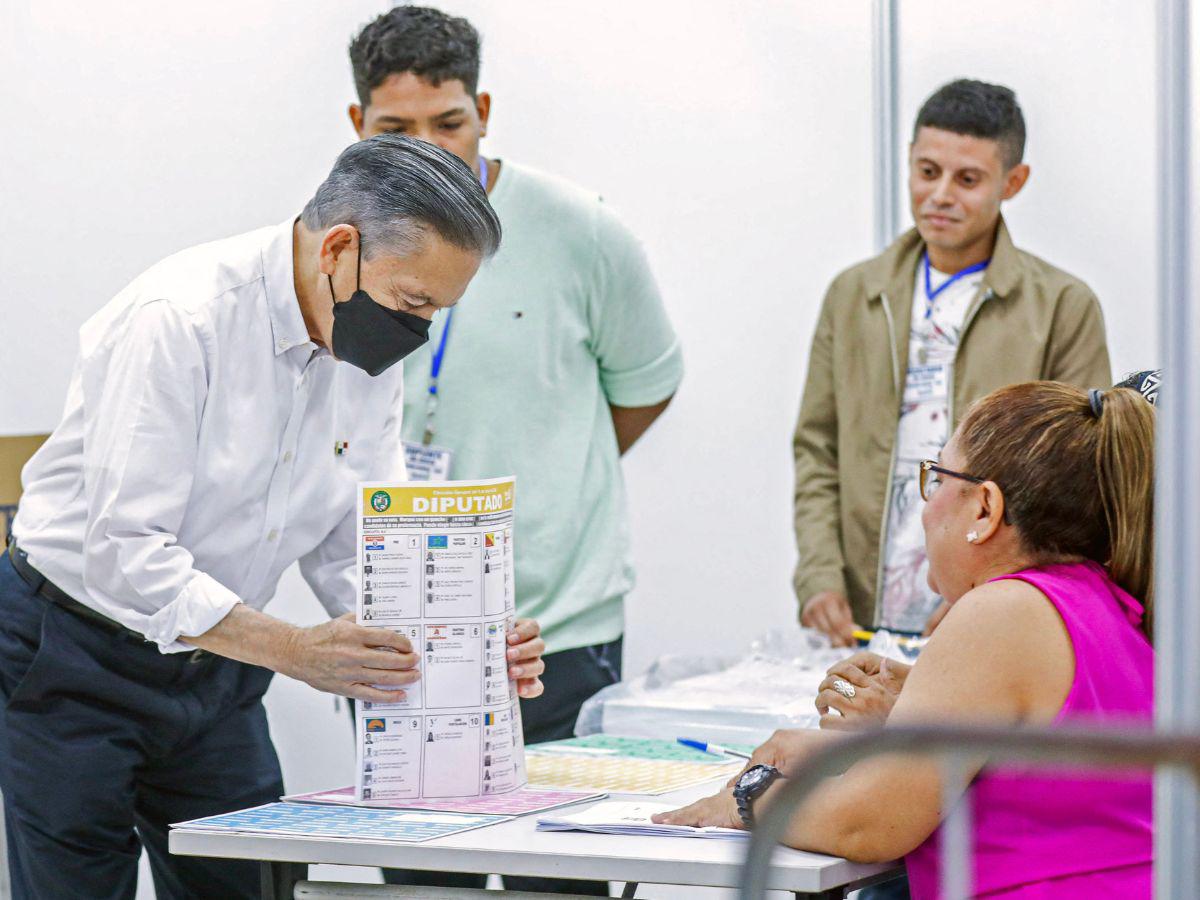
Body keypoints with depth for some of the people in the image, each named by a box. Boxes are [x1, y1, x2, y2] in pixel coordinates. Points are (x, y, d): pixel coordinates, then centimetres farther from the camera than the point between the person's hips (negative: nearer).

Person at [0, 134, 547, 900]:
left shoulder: (371, 355, -1)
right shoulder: (178, 318, -24)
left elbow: (356, 550, 2)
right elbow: (125, 554, -28)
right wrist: (295, 651, -35)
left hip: (216, 669, 7)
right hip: (79, 658, -7)